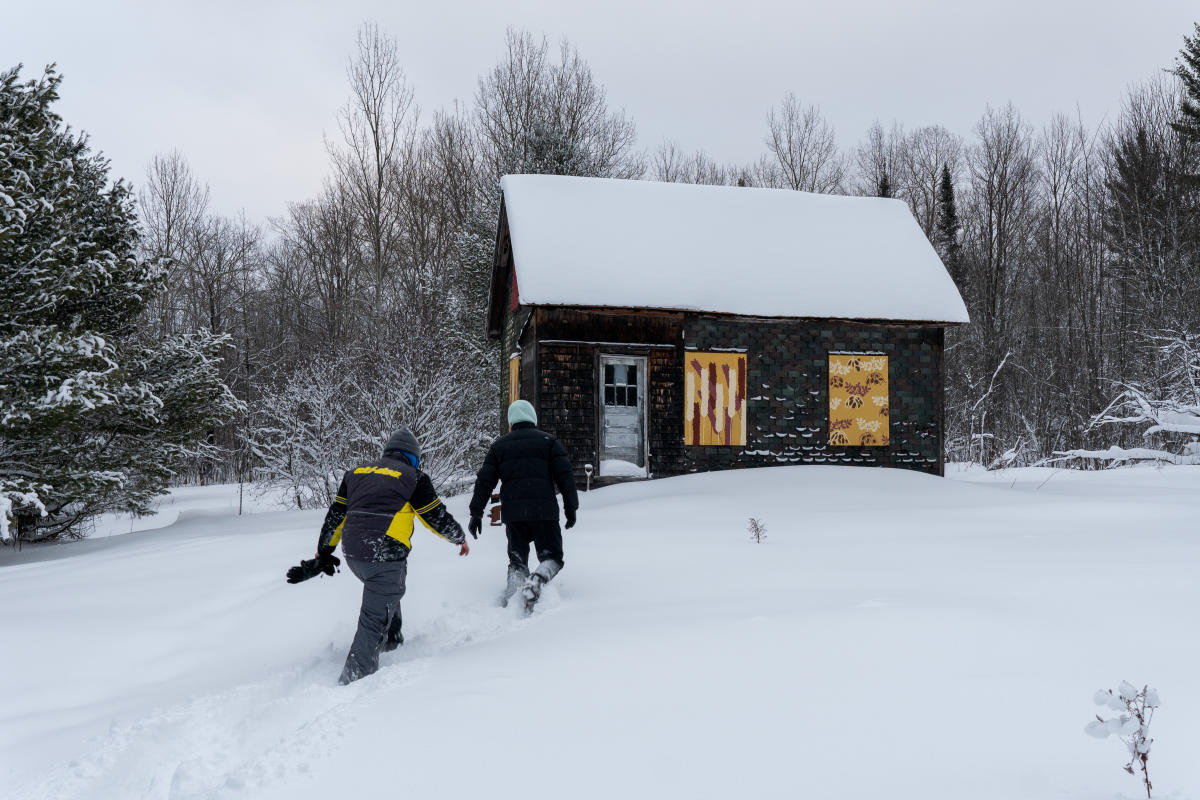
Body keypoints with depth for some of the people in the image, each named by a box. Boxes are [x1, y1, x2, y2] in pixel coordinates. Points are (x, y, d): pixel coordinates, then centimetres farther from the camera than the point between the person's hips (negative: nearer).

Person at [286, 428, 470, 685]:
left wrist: (323, 555, 28)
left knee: (389, 590, 33)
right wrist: (461, 538, 21)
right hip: (385, 558, -7)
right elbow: (437, 518, 3)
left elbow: (334, 517, 19)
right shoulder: (413, 477, -1)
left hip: (352, 554, 7)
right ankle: (354, 679, 1)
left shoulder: (356, 473, 15)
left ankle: (392, 639, 40)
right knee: (374, 621, 1)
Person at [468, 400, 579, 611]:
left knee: (517, 559, 13)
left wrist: (476, 512, 15)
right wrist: (571, 508, 4)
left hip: (512, 512, 2)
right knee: (552, 556, 6)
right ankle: (536, 581, -23)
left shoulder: (499, 445, 15)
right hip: (544, 511, -2)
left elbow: (485, 480, 11)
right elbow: (565, 476, 0)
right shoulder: (548, 441, 8)